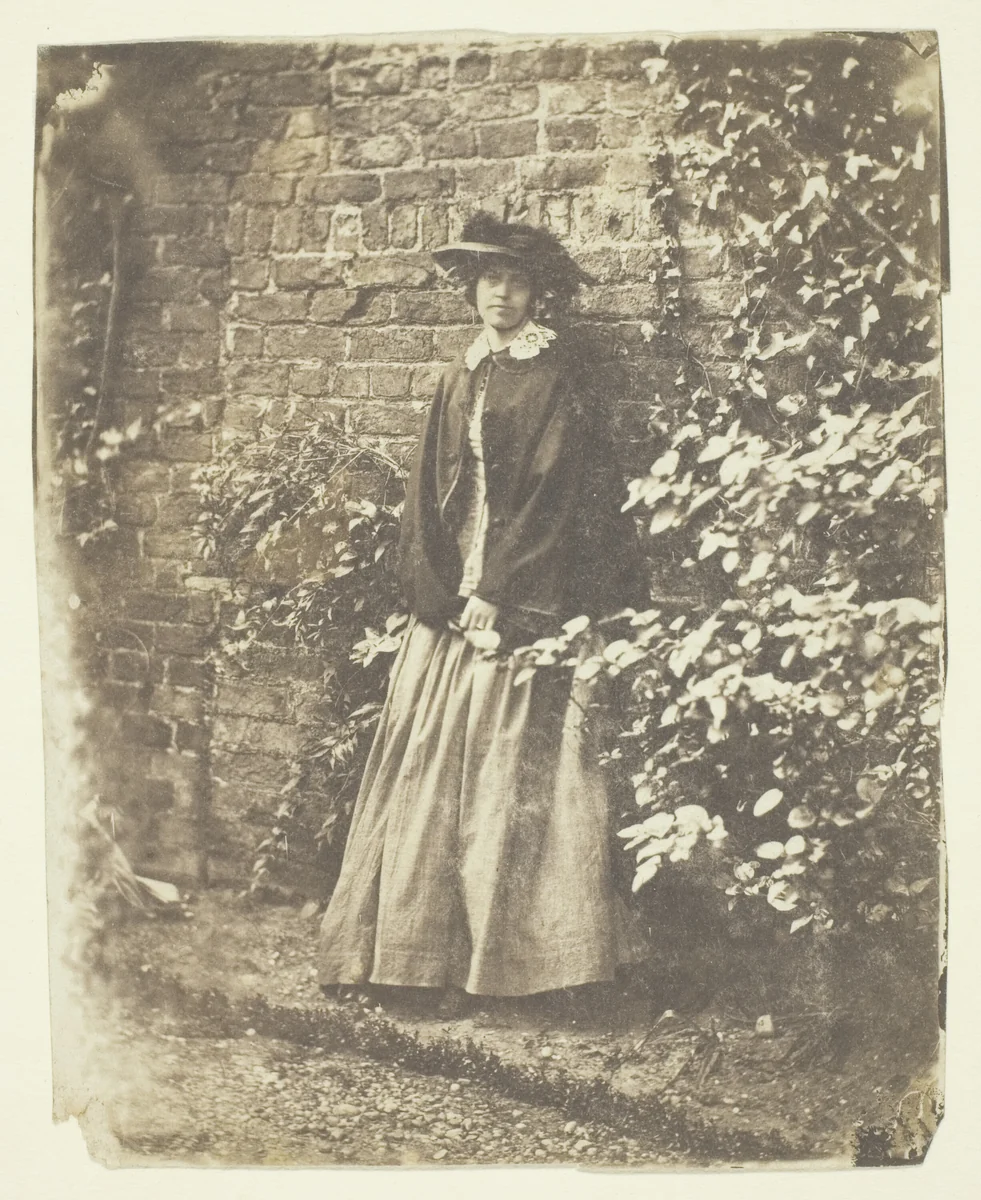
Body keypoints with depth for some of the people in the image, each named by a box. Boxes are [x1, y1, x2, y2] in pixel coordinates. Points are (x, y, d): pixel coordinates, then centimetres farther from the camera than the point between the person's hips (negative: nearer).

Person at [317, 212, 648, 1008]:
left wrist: (499, 595, -13)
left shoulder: (561, 377, -1)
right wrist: (442, 593, -2)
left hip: (529, 606, -5)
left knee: (517, 775, -4)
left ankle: (522, 956, 7)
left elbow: (560, 494, -9)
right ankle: (429, 949, 14)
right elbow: (431, 494, 10)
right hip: (453, 604, 6)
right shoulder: (460, 380, 16)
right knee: (433, 772, 5)